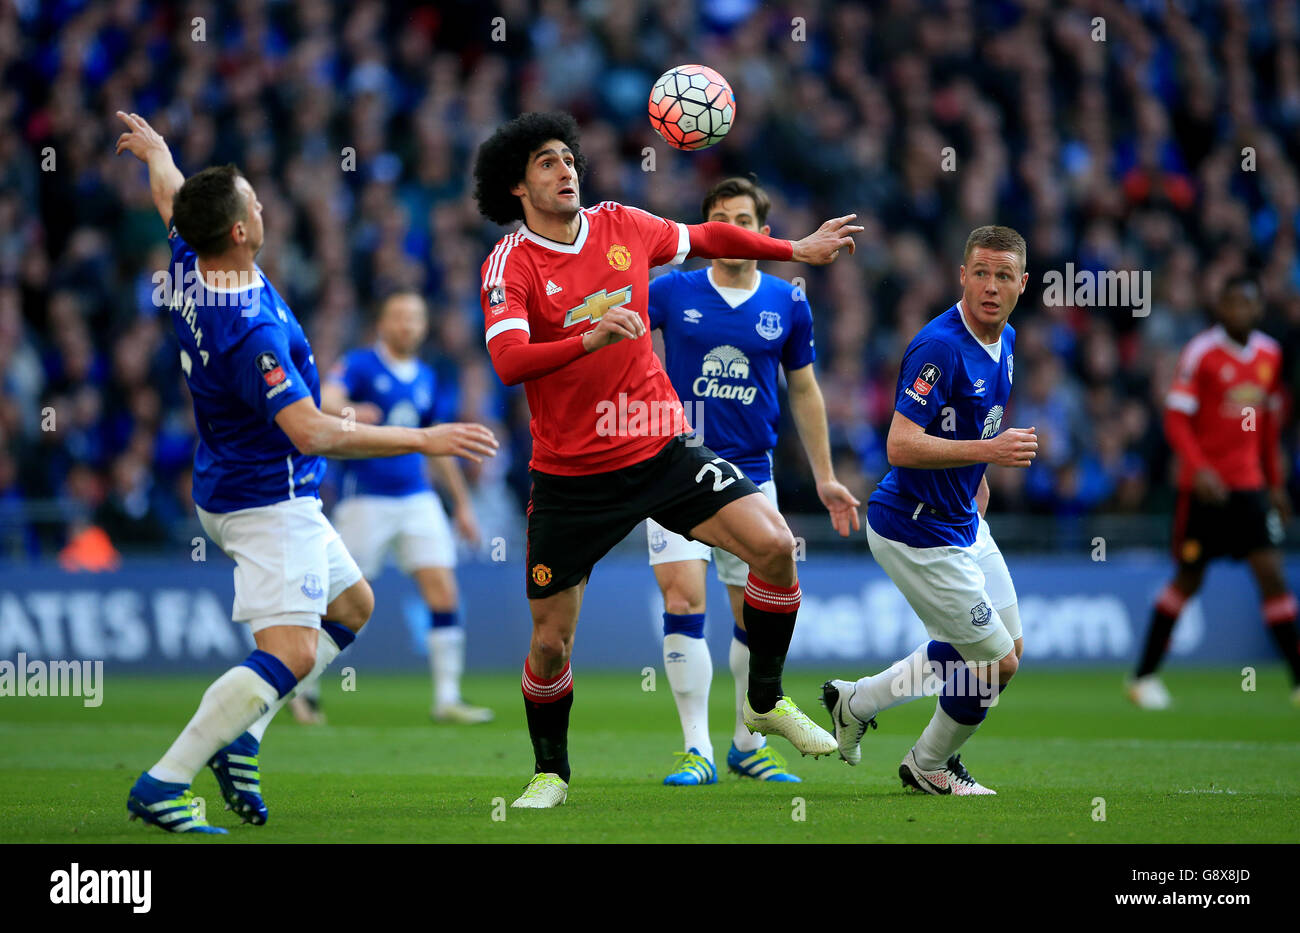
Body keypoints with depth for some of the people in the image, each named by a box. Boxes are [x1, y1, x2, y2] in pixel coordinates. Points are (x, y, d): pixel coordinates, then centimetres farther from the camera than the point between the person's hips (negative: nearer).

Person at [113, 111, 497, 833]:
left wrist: (154, 149, 41)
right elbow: (312, 433, -35)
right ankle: (162, 785, -18)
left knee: (351, 603, 22)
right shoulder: (252, 332, -31)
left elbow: (169, 193, 19)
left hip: (233, 490, 11)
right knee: (291, 652, -17)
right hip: (268, 501, -11)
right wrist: (423, 440, -32)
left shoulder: (188, 267, -4)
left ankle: (238, 736, 14)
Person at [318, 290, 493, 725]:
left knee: (443, 591, -7)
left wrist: (462, 503, 25)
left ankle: (447, 697, -4)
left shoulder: (426, 378, 13)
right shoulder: (359, 365, -5)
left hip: (417, 498, 5)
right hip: (365, 497, -5)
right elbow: (326, 400, -24)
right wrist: (350, 411, -47)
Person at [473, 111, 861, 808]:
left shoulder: (622, 226, 2)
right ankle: (550, 773, 27)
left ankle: (766, 700, 6)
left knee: (773, 545, -15)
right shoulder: (510, 263, -12)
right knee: (551, 642, 0)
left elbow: (705, 238, 21)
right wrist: (591, 338, -41)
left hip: (661, 449, 3)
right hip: (570, 475, -3)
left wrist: (796, 249, 26)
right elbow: (507, 361, -28)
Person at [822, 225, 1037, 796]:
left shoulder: (1003, 341, 4)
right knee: (997, 662, -2)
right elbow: (901, 447, -31)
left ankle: (856, 701, 26)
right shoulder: (939, 346, -25)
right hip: (918, 531, -10)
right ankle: (929, 765, 24)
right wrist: (988, 450, -37)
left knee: (1007, 647, 18)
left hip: (962, 522, 10)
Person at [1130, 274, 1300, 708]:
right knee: (1188, 581, 4)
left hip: (1249, 484, 4)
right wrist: (1199, 469, -27)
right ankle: (1144, 676, 19)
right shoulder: (1201, 353, -10)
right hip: (1205, 485, -4)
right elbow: (1176, 419, -13)